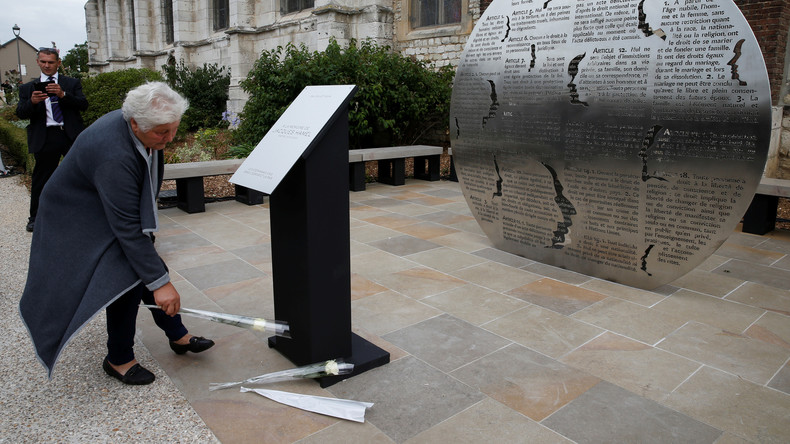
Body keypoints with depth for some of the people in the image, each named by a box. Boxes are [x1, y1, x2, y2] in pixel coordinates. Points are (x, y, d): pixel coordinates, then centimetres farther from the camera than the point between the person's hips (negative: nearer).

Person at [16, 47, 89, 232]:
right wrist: (32, 102, -18)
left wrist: (63, 94, -20)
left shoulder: (72, 83, 10)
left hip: (72, 136, -1)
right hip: (45, 139, 1)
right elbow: (20, 113, 3)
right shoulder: (28, 88, 12)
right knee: (41, 178, 6)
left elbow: (83, 105, -4)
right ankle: (35, 218, 17)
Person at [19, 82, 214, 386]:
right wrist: (160, 283, -35)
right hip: (81, 220, -8)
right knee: (128, 281, -12)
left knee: (148, 265, 8)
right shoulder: (114, 155, -39)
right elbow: (127, 228, -37)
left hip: (116, 206, 8)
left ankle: (177, 336, 21)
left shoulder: (147, 128, -12)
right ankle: (119, 360, 8)